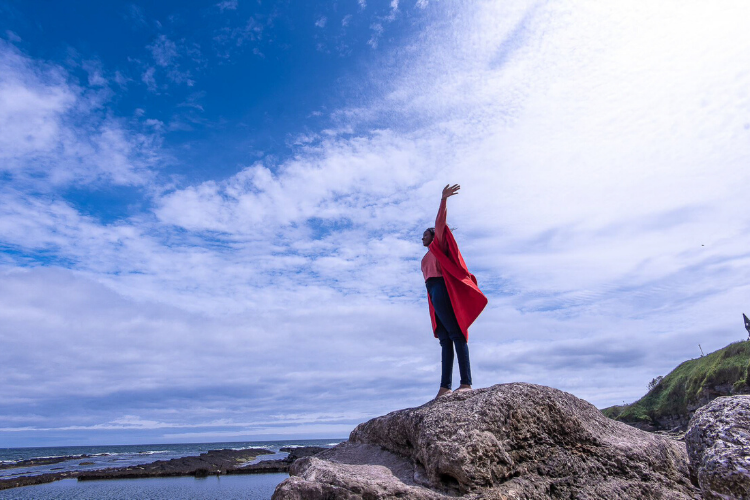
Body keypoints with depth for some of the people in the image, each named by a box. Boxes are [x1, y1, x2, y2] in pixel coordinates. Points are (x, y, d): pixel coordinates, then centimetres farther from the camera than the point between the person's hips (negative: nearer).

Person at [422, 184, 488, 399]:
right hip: (434, 296, 8)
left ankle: (466, 383, -23)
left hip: (440, 290, -8)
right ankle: (446, 386, -8)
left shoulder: (438, 245, 11)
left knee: (456, 335, -16)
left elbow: (439, 222, -1)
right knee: (445, 341, -2)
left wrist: (443, 199, -10)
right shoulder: (429, 256, 32)